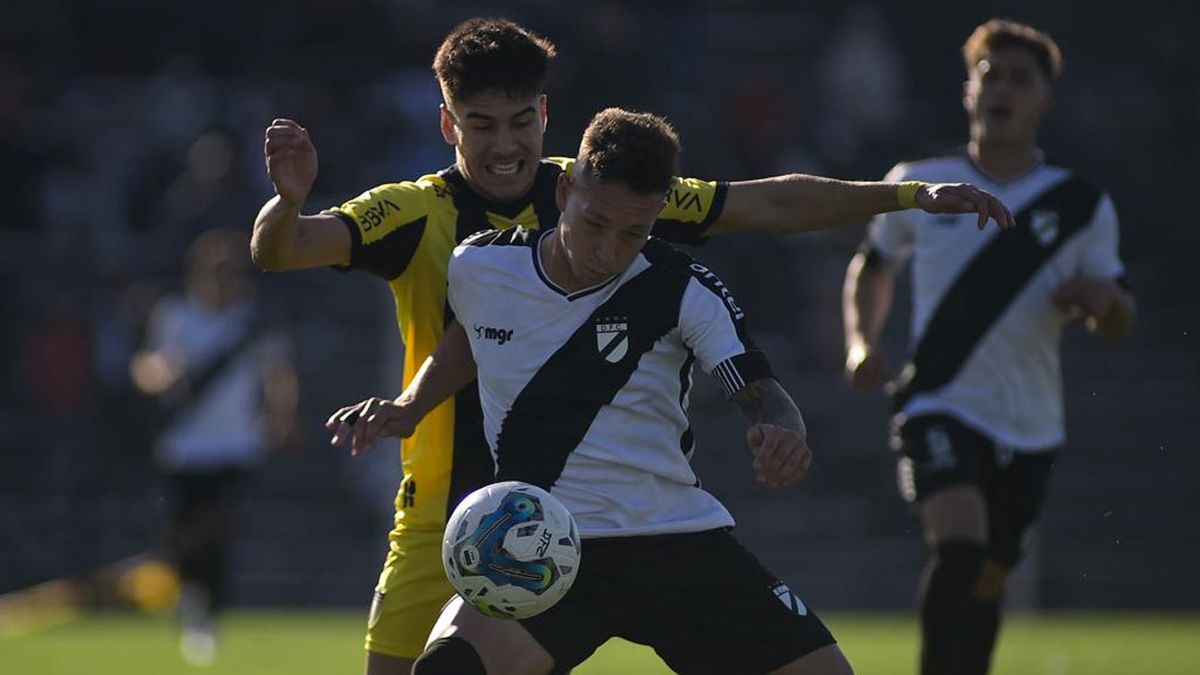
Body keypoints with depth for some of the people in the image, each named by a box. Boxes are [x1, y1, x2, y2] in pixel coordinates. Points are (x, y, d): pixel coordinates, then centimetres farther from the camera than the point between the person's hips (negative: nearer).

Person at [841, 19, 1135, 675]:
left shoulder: (1082, 206, 3)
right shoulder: (919, 184, 3)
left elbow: (1120, 325, 8)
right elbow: (873, 265, 20)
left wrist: (1101, 298, -16)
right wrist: (861, 342, 3)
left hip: (1029, 425, 3)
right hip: (939, 406, -3)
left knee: (986, 579, 12)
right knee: (959, 543, -27)